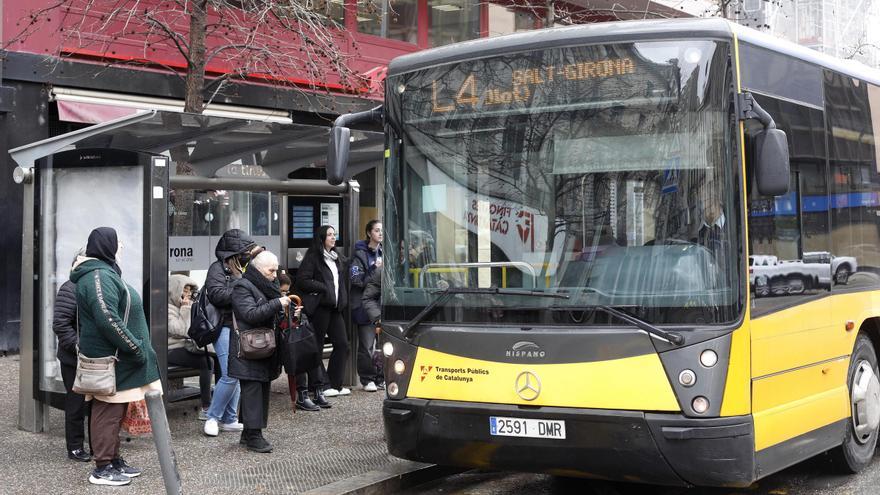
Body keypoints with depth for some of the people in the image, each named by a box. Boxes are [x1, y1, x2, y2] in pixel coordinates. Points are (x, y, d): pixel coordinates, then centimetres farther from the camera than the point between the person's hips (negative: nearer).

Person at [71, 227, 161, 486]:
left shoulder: (105, 273, 17)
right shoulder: (99, 277, -17)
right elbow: (108, 320, -26)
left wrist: (136, 347, 19)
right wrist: (136, 347, -21)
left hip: (115, 357, 11)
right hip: (110, 359, -11)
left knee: (113, 413, 16)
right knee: (108, 413, -4)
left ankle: (114, 461, 24)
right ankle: (103, 468, 1)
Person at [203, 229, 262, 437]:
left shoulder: (243, 269, 17)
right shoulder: (218, 268, -6)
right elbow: (217, 294, -18)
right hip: (225, 328, -8)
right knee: (230, 375, -12)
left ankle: (229, 420, 15)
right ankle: (212, 417, 3)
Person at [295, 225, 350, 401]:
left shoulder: (336, 257, 19)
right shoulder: (313, 256, -7)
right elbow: (302, 280, -14)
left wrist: (342, 301, 12)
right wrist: (324, 288, -13)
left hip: (334, 308, 8)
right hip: (319, 307, -8)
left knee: (342, 344, 7)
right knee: (316, 347, -3)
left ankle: (335, 384, 16)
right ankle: (317, 388, 1)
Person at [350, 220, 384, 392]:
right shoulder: (360, 254, -5)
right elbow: (357, 281, -11)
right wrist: (375, 269, -17)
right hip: (366, 305, -5)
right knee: (366, 345, -1)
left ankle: (380, 378, 16)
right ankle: (367, 379, 9)